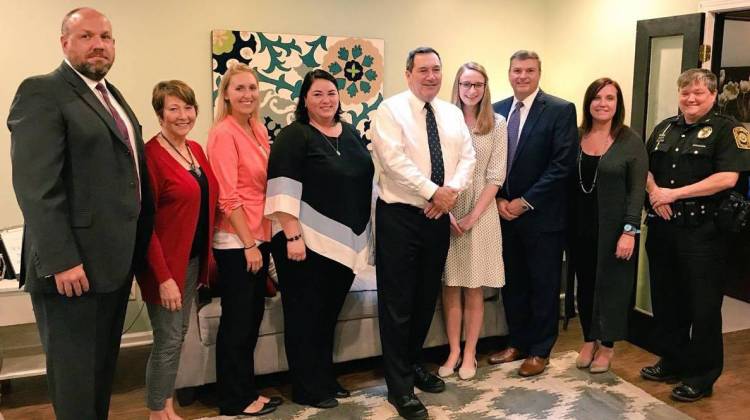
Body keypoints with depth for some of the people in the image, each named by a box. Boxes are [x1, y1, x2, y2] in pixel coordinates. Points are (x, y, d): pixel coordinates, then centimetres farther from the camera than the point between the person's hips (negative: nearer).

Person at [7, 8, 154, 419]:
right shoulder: (41, 92, -9)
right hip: (72, 265, -8)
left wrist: (135, 248, 12)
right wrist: (60, 260, -24)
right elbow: (36, 186, -18)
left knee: (102, 371, 18)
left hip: (115, 261, 8)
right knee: (74, 376, 5)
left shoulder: (112, 95, 17)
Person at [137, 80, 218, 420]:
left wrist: (207, 256, 11)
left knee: (179, 334, 16)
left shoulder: (196, 150, 8)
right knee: (168, 340, 1)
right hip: (166, 262, -8)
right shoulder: (151, 155, -16)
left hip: (194, 258, 8)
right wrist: (164, 277, -20)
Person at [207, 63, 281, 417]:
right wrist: (248, 244, -16)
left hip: (259, 235, 8)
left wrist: (260, 239, 11)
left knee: (253, 316, 16)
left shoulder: (259, 129, 9)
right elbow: (228, 197, -18)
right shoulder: (223, 133, -15)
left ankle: (246, 390, 30)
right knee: (237, 320, 3)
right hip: (235, 240, -8)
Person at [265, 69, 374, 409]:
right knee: (305, 314, 4)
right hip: (307, 240, -6)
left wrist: (365, 233, 15)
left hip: (345, 241, 6)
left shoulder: (351, 134, 13)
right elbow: (284, 190, -16)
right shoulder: (293, 136, -7)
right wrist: (292, 236, -23)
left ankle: (326, 378, 30)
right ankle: (307, 388, 17)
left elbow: (367, 179, 19)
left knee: (330, 313, 15)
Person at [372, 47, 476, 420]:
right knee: (397, 303, 0)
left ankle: (412, 364, 34)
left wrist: (452, 190, -15)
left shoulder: (453, 113, 11)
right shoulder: (391, 110, -7)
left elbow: (467, 157, 4)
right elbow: (394, 160, -18)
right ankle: (399, 386, 10)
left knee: (426, 298, 16)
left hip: (439, 216, 6)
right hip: (400, 216, -6)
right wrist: (434, 191, -19)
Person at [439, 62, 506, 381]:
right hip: (446, 212, 1)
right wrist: (446, 211, -11)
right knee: (450, 287, 7)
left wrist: (473, 216, -10)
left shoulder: (497, 124, 1)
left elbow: (495, 176, -3)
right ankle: (453, 351, 19)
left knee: (474, 288, 7)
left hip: (481, 213, 0)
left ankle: (469, 353, 19)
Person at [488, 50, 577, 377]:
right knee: (512, 283, 13)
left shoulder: (561, 110, -7)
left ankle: (540, 350, 23)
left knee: (543, 285, 8)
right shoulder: (497, 110, 8)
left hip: (542, 215, -4)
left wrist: (524, 202, -14)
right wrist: (499, 199, -4)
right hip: (505, 213, 5)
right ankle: (517, 343, 30)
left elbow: (562, 164, -13)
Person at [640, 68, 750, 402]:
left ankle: (702, 375, 14)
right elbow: (644, 167, 14)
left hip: (702, 230, -6)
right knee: (665, 298, 14)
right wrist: (654, 192, -7)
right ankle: (672, 361, 29)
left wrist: (674, 194, -17)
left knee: (703, 304, 2)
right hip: (661, 227, 6)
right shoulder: (664, 128, 13)